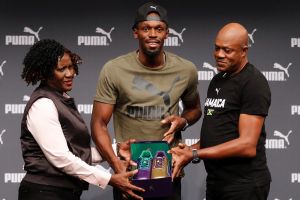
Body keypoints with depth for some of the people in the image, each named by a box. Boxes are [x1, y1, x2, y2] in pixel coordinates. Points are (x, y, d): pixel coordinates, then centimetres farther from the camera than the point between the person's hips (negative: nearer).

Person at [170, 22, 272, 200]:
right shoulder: (217, 81, 14)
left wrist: (194, 154, -21)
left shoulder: (253, 83, -13)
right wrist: (190, 149, -1)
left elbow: (247, 145, -20)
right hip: (215, 182, 8)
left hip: (244, 185, -8)